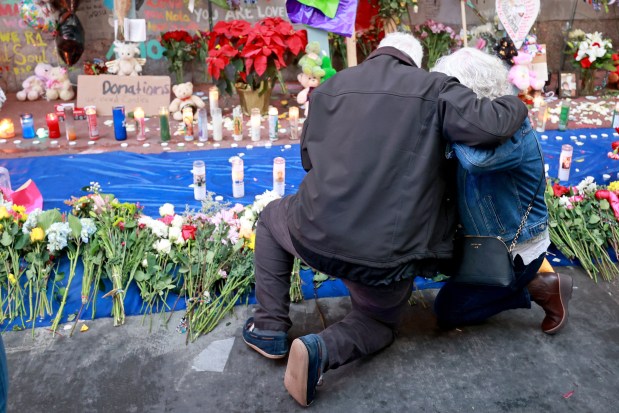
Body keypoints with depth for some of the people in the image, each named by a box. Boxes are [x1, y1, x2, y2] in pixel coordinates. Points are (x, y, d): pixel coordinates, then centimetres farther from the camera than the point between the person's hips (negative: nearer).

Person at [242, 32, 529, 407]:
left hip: (317, 237, 2)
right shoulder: (435, 89, 0)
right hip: (387, 257, -1)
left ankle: (271, 328, 28)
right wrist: (517, 105, 12)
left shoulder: (331, 87, 10)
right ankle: (322, 350, -3)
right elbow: (491, 126, -10)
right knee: (379, 324, 31)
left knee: (272, 218, 36)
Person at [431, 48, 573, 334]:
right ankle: (526, 283, 19)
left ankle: (543, 288, 5)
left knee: (447, 311, -2)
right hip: (485, 242, 8)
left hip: (517, 250, -8)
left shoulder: (514, 130, -27)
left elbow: (477, 160, -49)